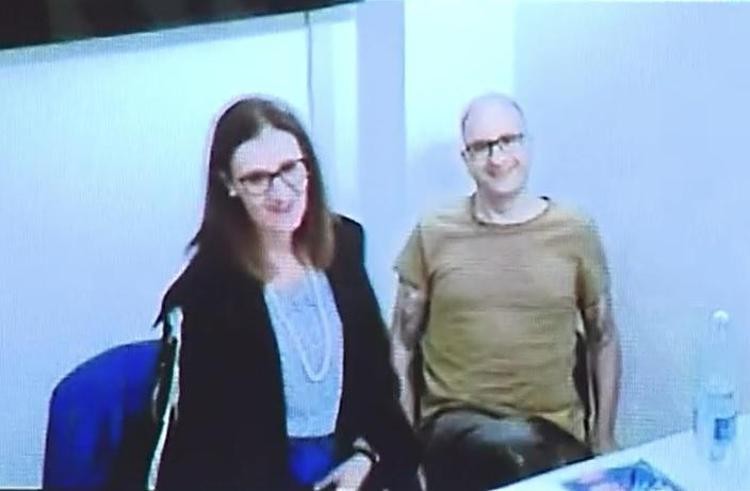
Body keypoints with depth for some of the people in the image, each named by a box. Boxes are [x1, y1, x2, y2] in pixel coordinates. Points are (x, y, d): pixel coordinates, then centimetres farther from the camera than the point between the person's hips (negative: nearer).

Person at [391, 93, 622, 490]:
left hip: (553, 429, 2)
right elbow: (403, 345, 8)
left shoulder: (575, 232, 3)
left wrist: (604, 440, 10)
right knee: (516, 448, -35)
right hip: (457, 424, -2)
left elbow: (603, 341, 12)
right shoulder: (433, 234, 2)